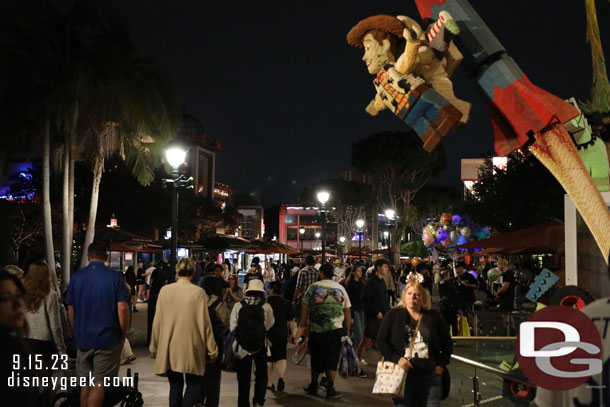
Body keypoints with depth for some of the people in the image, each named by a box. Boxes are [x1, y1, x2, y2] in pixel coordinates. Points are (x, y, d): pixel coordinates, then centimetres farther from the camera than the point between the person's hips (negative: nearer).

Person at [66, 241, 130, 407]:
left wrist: (76, 335, 17)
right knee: (99, 384, 2)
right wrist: (123, 335, 1)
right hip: (107, 339, -3)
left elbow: (70, 310, 6)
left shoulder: (76, 277, 3)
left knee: (85, 384, 14)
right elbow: (122, 308, -11)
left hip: (83, 339, 3)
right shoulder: (115, 277, -7)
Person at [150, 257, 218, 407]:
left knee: (175, 385, 13)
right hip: (190, 348, -3)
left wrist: (154, 347, 15)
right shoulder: (198, 292, -9)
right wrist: (212, 349, 2)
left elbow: (157, 321, 4)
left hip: (168, 348, 3)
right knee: (194, 384, 8)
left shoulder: (165, 290, -2)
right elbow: (205, 323, -6)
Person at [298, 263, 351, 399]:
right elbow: (347, 311, 7)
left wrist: (304, 325, 13)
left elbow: (304, 308, 2)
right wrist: (347, 329, 13)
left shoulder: (313, 287, 2)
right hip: (336, 329, 0)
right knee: (332, 359, 5)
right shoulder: (340, 288, 7)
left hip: (316, 330, 0)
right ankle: (330, 389, 3)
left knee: (316, 358, 13)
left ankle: (313, 387, 24)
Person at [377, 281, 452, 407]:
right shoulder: (393, 315, 4)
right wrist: (396, 359, -11)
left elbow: (447, 343, 16)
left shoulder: (434, 317, 8)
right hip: (403, 374, -1)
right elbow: (381, 341, 1)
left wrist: (441, 364, 4)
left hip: (430, 376, 1)